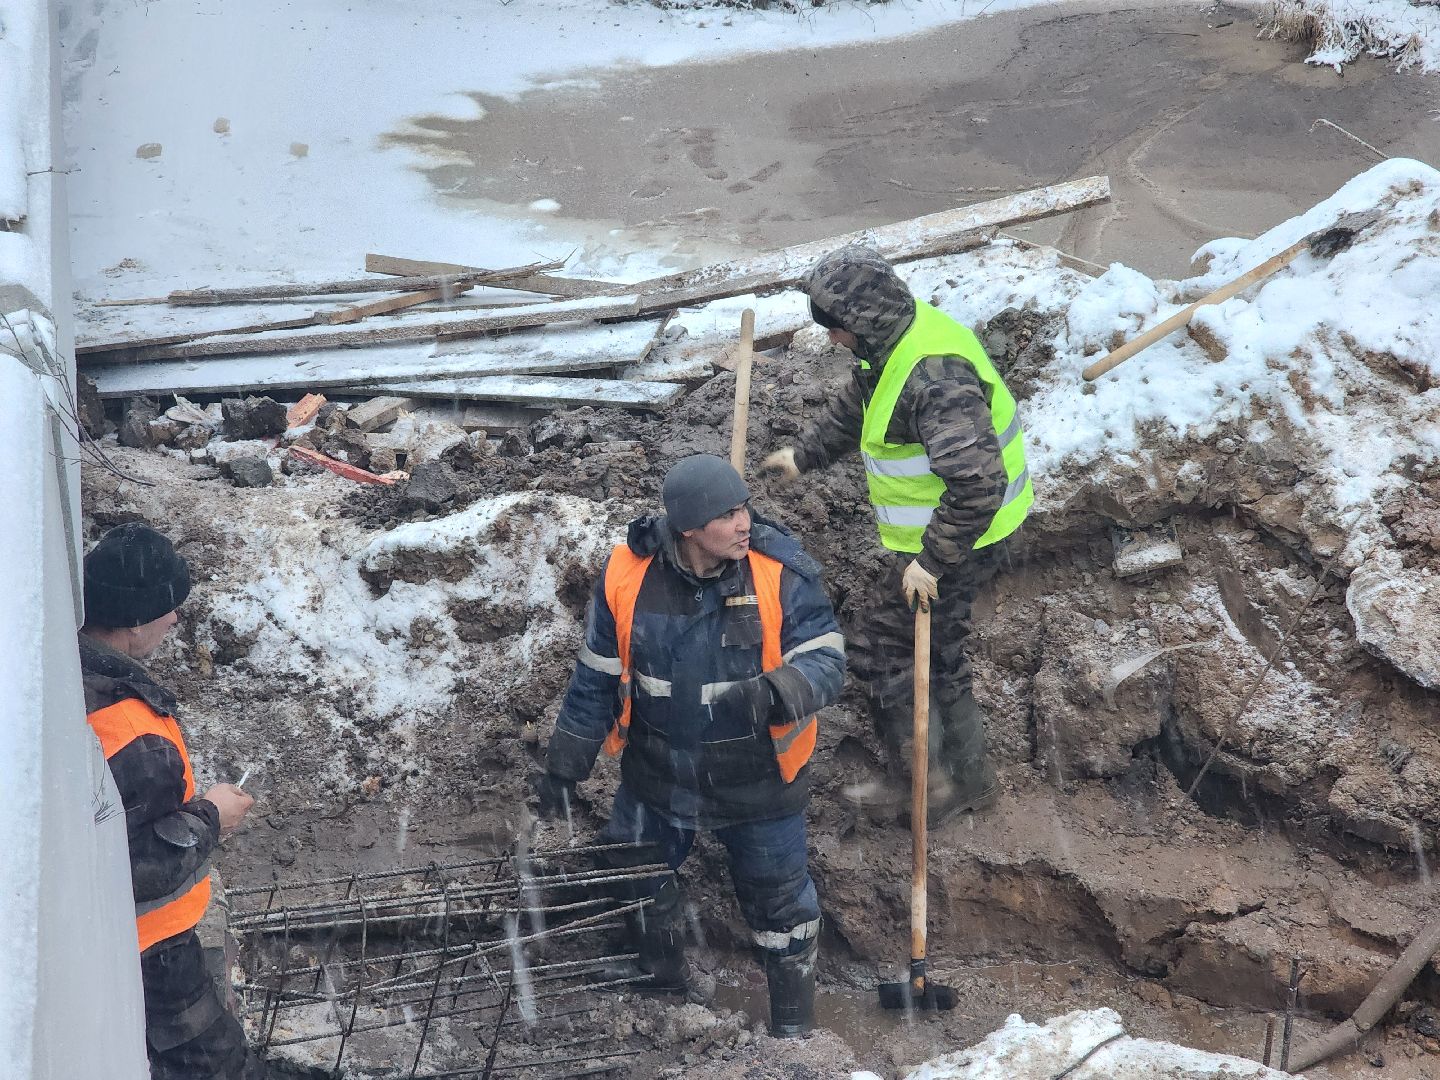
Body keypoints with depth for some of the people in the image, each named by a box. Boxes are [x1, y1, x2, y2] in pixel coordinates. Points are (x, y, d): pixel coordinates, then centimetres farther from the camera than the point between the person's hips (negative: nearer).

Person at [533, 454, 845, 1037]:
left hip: (758, 781, -2)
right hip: (658, 776, 2)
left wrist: (777, 694, -42)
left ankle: (794, 1027, 38)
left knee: (779, 904, 14)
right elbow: (596, 680, -2)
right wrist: (564, 766, 4)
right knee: (636, 891, 21)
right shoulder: (628, 575, -15)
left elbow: (824, 661, -20)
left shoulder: (782, 571, -21)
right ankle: (665, 990, 50)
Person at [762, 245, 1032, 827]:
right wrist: (804, 453, 31)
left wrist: (933, 560, -29)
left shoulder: (934, 376, -32)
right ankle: (969, 777, 34)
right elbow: (852, 408, 24)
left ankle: (920, 780, 14)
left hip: (959, 538, -10)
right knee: (941, 652, 21)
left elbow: (976, 484, -36)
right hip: (944, 533, 10)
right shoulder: (895, 345, 2)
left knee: (880, 647, 1)